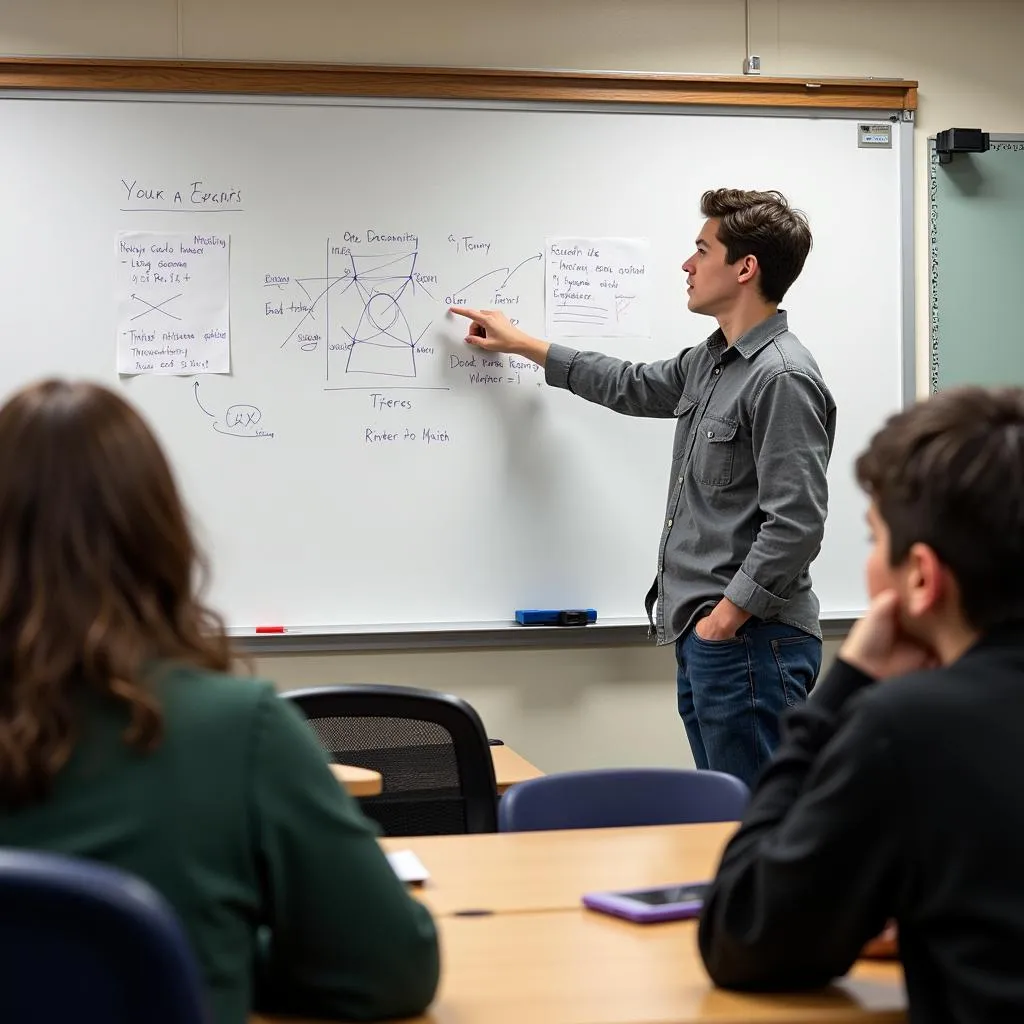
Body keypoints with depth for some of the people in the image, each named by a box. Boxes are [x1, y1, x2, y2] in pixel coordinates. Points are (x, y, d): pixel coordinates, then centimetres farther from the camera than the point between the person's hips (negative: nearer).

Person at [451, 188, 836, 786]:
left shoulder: (781, 376, -15)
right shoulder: (711, 363, 16)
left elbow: (796, 524, -21)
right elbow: (634, 387, 34)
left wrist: (728, 615, -16)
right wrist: (521, 344, 38)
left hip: (748, 641, -10)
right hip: (702, 640, 10)